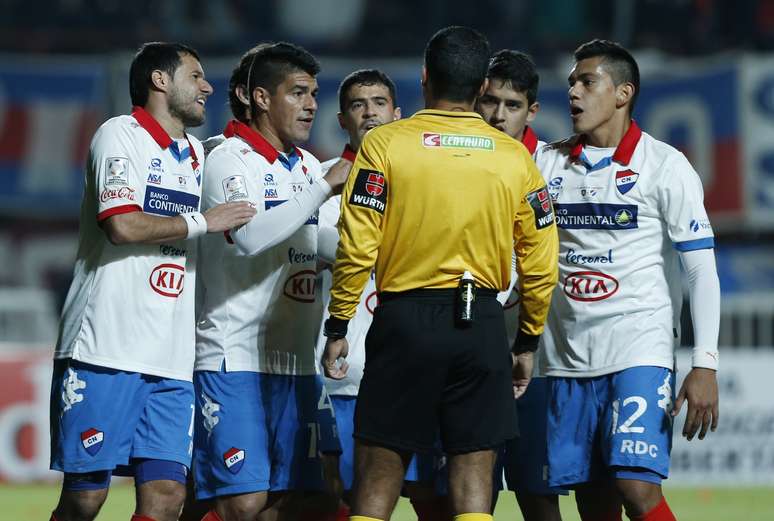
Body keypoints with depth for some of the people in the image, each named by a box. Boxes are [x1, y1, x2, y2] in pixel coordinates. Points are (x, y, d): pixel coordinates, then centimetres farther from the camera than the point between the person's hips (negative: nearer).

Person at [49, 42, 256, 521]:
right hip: (106, 353, -7)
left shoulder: (198, 153, 21)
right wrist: (204, 221, -6)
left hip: (172, 362, 7)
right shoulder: (120, 135, -2)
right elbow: (123, 225, -15)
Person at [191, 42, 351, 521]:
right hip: (236, 359, -8)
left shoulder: (308, 166, 17)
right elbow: (249, 235, -25)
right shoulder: (230, 160, -6)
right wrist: (326, 187, -21)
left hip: (297, 362, 8)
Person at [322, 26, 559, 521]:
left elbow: (358, 247, -7)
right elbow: (541, 264, 6)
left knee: (377, 477, 4)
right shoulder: (515, 157, 4)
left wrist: (338, 327, 2)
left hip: (405, 319, -2)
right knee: (473, 480, 5)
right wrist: (528, 340, 18)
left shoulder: (384, 144, -3)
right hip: (482, 327, 2)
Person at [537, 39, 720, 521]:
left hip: (640, 354, -5)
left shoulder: (664, 166, -3)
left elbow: (702, 270, -5)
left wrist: (705, 366, -14)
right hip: (570, 356, 5)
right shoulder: (549, 163, 10)